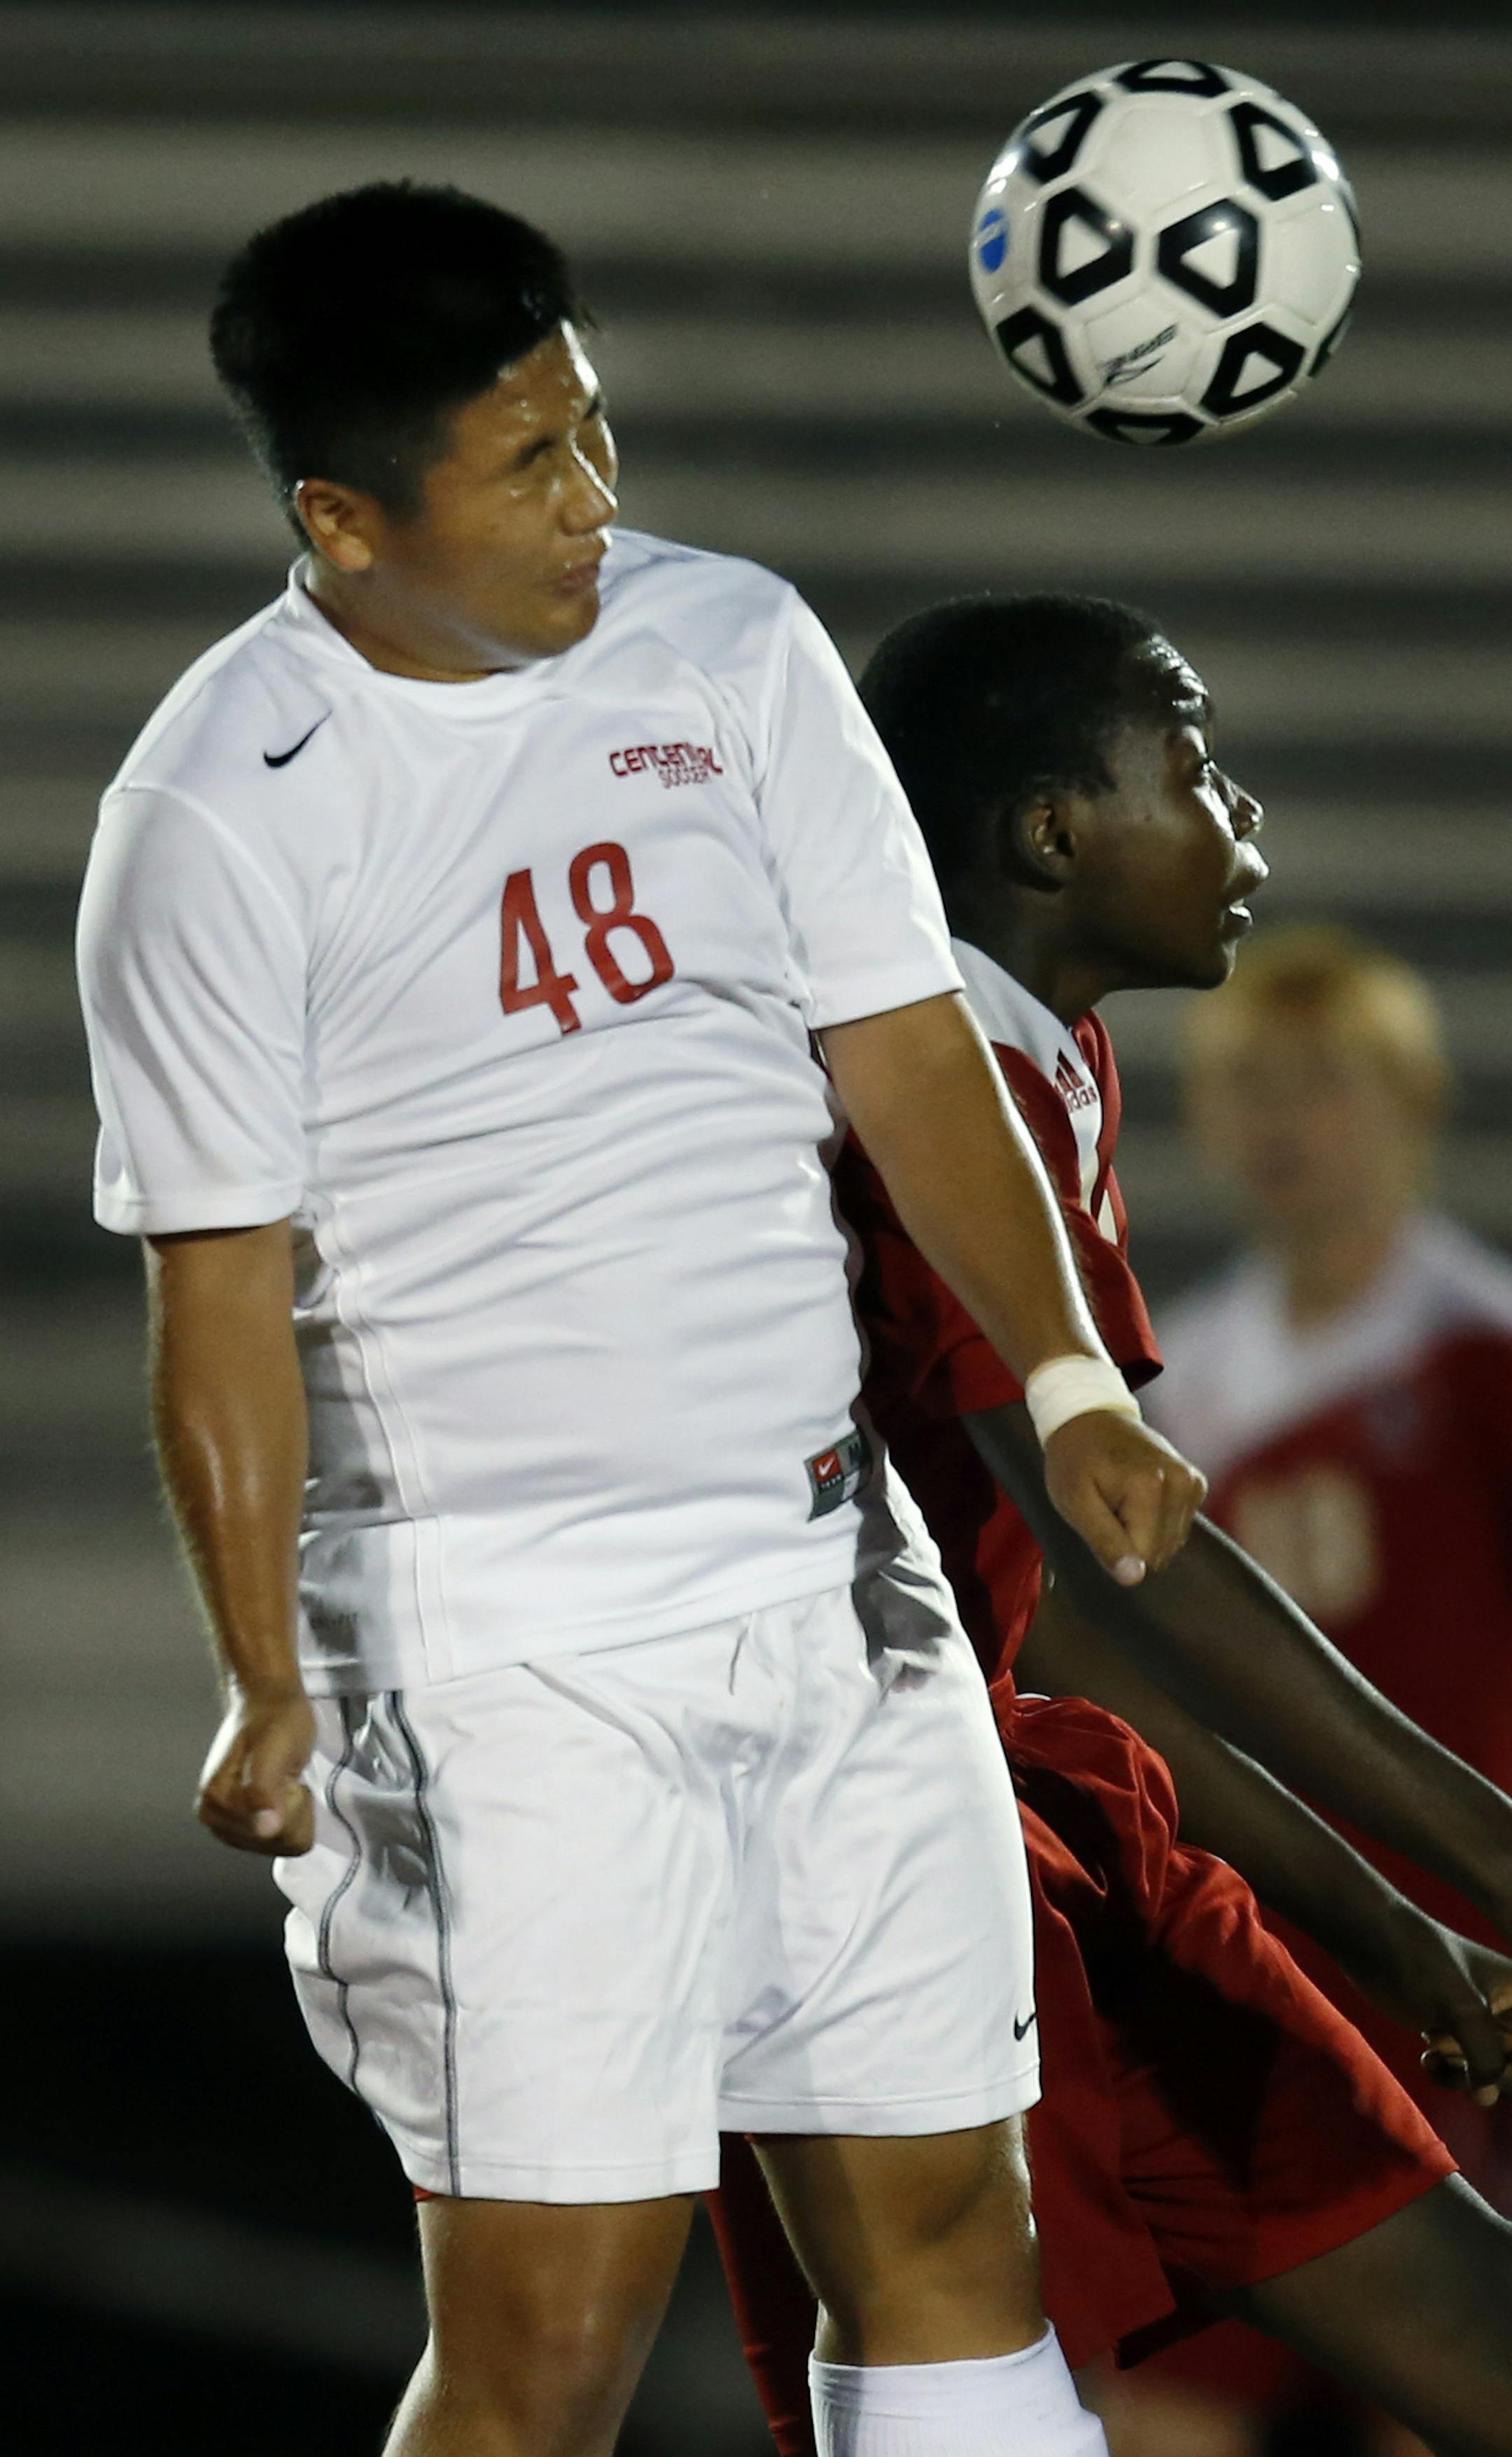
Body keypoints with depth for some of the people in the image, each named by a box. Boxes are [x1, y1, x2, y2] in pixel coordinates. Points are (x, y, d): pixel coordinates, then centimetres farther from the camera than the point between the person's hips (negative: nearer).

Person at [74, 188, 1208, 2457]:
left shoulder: (734, 648, 5)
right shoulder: (218, 817, -11)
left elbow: (902, 1042, 10)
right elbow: (223, 1290, -8)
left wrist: (1064, 1377, 2)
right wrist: (270, 1688, -9)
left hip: (835, 1570, 6)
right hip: (502, 1646, -6)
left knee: (945, 2231, 9)